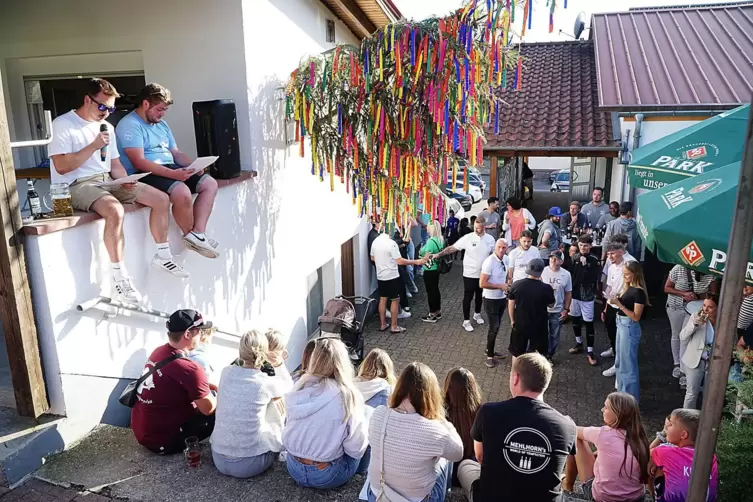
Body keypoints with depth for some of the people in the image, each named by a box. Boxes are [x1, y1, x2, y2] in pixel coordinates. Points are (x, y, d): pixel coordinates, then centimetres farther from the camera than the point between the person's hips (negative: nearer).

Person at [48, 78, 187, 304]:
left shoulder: (107, 127, 16)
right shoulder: (62, 124, -8)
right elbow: (61, 166, -17)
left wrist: (124, 180, -4)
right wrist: (94, 146, -17)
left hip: (107, 181, 8)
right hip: (77, 186, -8)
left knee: (161, 199, -2)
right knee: (115, 210, -38)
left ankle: (162, 256, 11)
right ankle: (119, 278, -30)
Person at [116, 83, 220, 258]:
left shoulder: (161, 125, 18)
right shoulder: (129, 125, -10)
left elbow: (176, 153, 19)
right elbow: (139, 162, -21)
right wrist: (172, 174, -30)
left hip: (170, 170, 9)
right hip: (144, 174, -9)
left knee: (210, 184, -5)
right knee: (182, 192, -34)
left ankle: (198, 233, -16)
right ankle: (190, 235, -8)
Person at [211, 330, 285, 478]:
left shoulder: (226, 372, -3)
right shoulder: (269, 383, -14)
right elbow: (289, 393, 11)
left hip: (219, 460, 4)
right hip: (250, 465, -4)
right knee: (281, 417, 21)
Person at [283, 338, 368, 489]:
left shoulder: (299, 387, -9)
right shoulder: (348, 395, -22)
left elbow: (291, 423, 5)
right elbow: (356, 448, -14)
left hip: (294, 469, 5)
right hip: (326, 476, -5)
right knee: (369, 414, 10)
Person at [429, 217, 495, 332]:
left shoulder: (490, 239, -5)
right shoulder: (468, 238, -15)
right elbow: (452, 248, -15)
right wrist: (438, 254, -23)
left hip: (483, 274, 3)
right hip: (470, 274, -3)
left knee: (480, 295, 20)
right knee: (468, 297, 5)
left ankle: (477, 314, 43)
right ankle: (466, 321, 17)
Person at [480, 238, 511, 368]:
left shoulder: (506, 259, -1)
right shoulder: (489, 262, -25)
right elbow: (482, 283, -25)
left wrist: (507, 287, 10)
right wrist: (501, 286, -22)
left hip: (502, 298, 7)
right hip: (491, 299, -7)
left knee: (496, 326, 18)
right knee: (494, 327, -2)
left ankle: (490, 350, 34)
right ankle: (490, 355, 14)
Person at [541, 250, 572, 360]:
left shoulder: (566, 274, -3)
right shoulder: (543, 271, -10)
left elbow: (568, 293, 3)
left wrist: (566, 309, -1)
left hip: (558, 311, 2)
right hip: (542, 309, -2)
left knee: (554, 336, 12)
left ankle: (549, 356, 28)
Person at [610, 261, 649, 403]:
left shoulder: (638, 292, -20)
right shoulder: (628, 287, 4)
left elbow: (636, 317, -21)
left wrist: (618, 304, -24)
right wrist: (617, 298, -6)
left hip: (630, 327, -9)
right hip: (621, 324, 9)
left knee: (627, 362, 2)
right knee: (620, 361, 21)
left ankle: (630, 398, 15)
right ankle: (622, 391, 36)